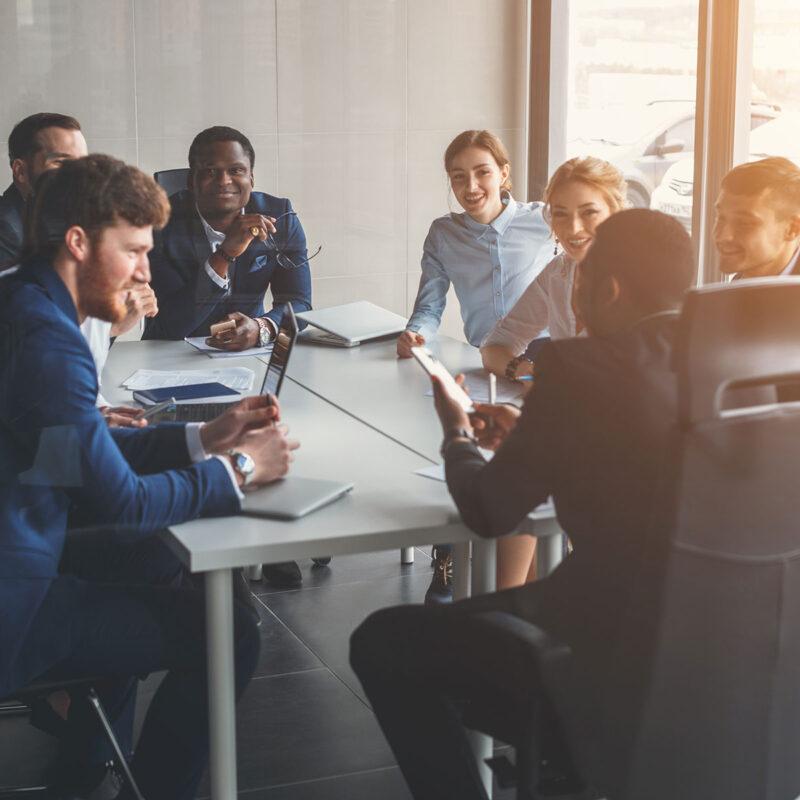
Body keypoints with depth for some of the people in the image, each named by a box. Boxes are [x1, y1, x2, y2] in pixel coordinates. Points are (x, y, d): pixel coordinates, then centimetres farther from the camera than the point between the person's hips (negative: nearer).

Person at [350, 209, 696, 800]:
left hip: (619, 660, -8)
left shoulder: (580, 368, -17)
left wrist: (458, 434, 11)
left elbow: (489, 512, -8)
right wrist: (532, 435, 17)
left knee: (381, 643, 8)